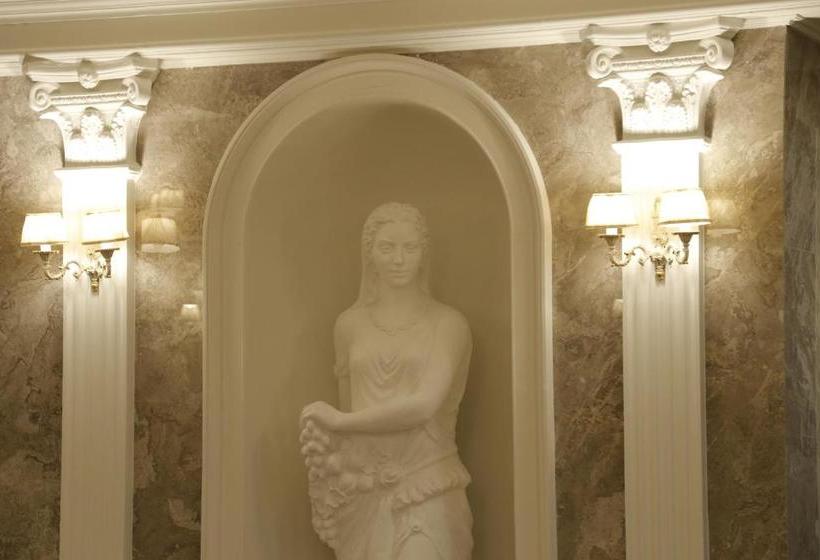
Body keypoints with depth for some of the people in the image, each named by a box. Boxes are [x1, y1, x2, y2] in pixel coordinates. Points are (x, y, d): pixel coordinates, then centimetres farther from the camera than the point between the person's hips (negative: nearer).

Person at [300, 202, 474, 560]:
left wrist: (340, 421, -7)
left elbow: (424, 404, -12)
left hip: (426, 492, -2)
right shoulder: (350, 324, 9)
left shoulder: (448, 324, -1)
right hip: (364, 491, 2)